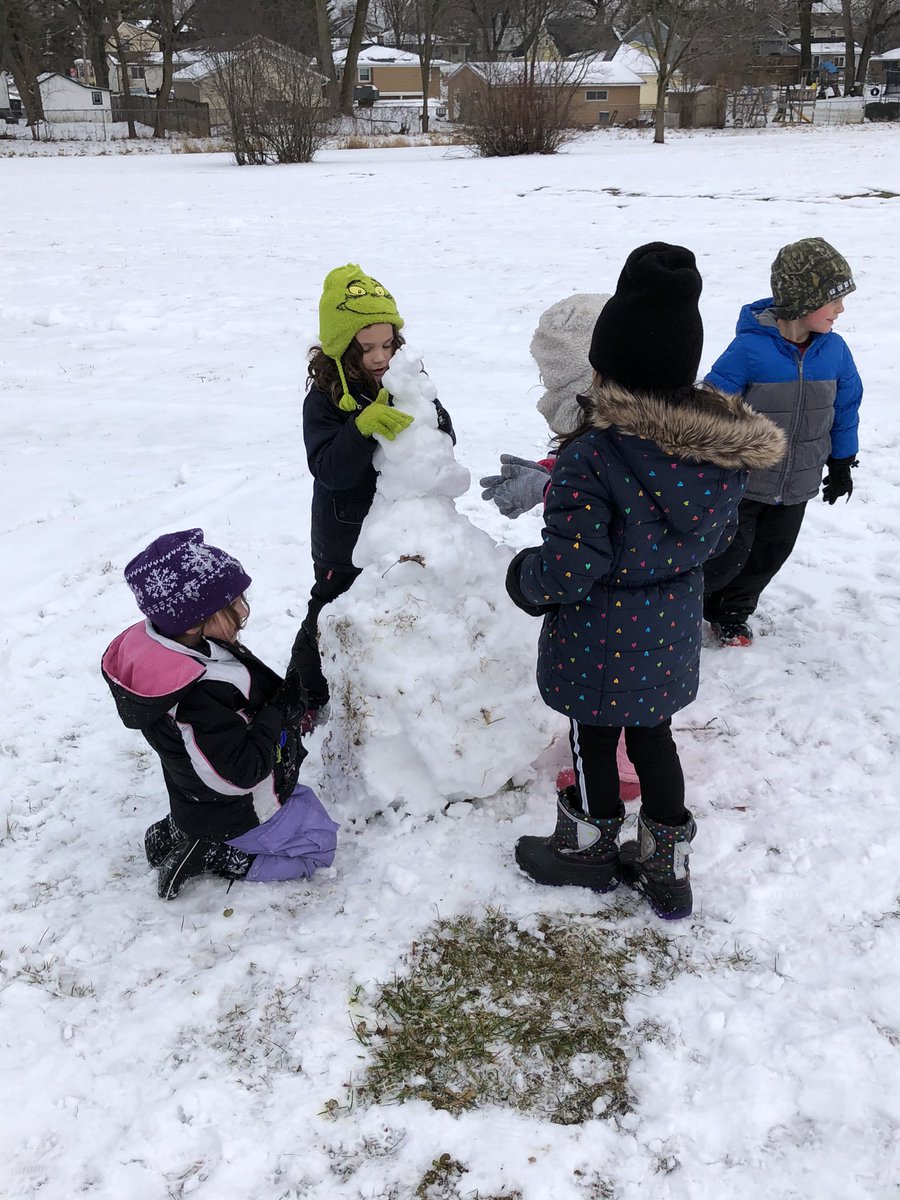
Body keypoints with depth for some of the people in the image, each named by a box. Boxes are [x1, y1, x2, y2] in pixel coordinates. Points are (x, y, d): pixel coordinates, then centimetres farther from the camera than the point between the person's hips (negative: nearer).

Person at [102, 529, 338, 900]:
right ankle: (211, 857, 2)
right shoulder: (197, 697, -39)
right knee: (318, 844, 8)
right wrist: (281, 710, -26)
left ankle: (177, 833, 18)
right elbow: (239, 774, -33)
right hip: (237, 817, -8)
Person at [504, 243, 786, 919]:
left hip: (598, 645, -6)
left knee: (594, 742, 16)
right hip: (672, 635, 6)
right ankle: (666, 866, 37)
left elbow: (571, 566, -26)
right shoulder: (728, 448, -8)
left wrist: (525, 579, -6)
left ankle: (590, 850, 41)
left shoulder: (593, 457, -29)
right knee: (654, 738, 23)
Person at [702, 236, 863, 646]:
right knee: (728, 556, 2)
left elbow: (846, 406, 9)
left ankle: (732, 612, 37)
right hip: (741, 481, -5)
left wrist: (842, 462, 16)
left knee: (770, 555, 15)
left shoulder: (834, 349, -6)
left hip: (797, 486, 5)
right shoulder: (750, 348, -23)